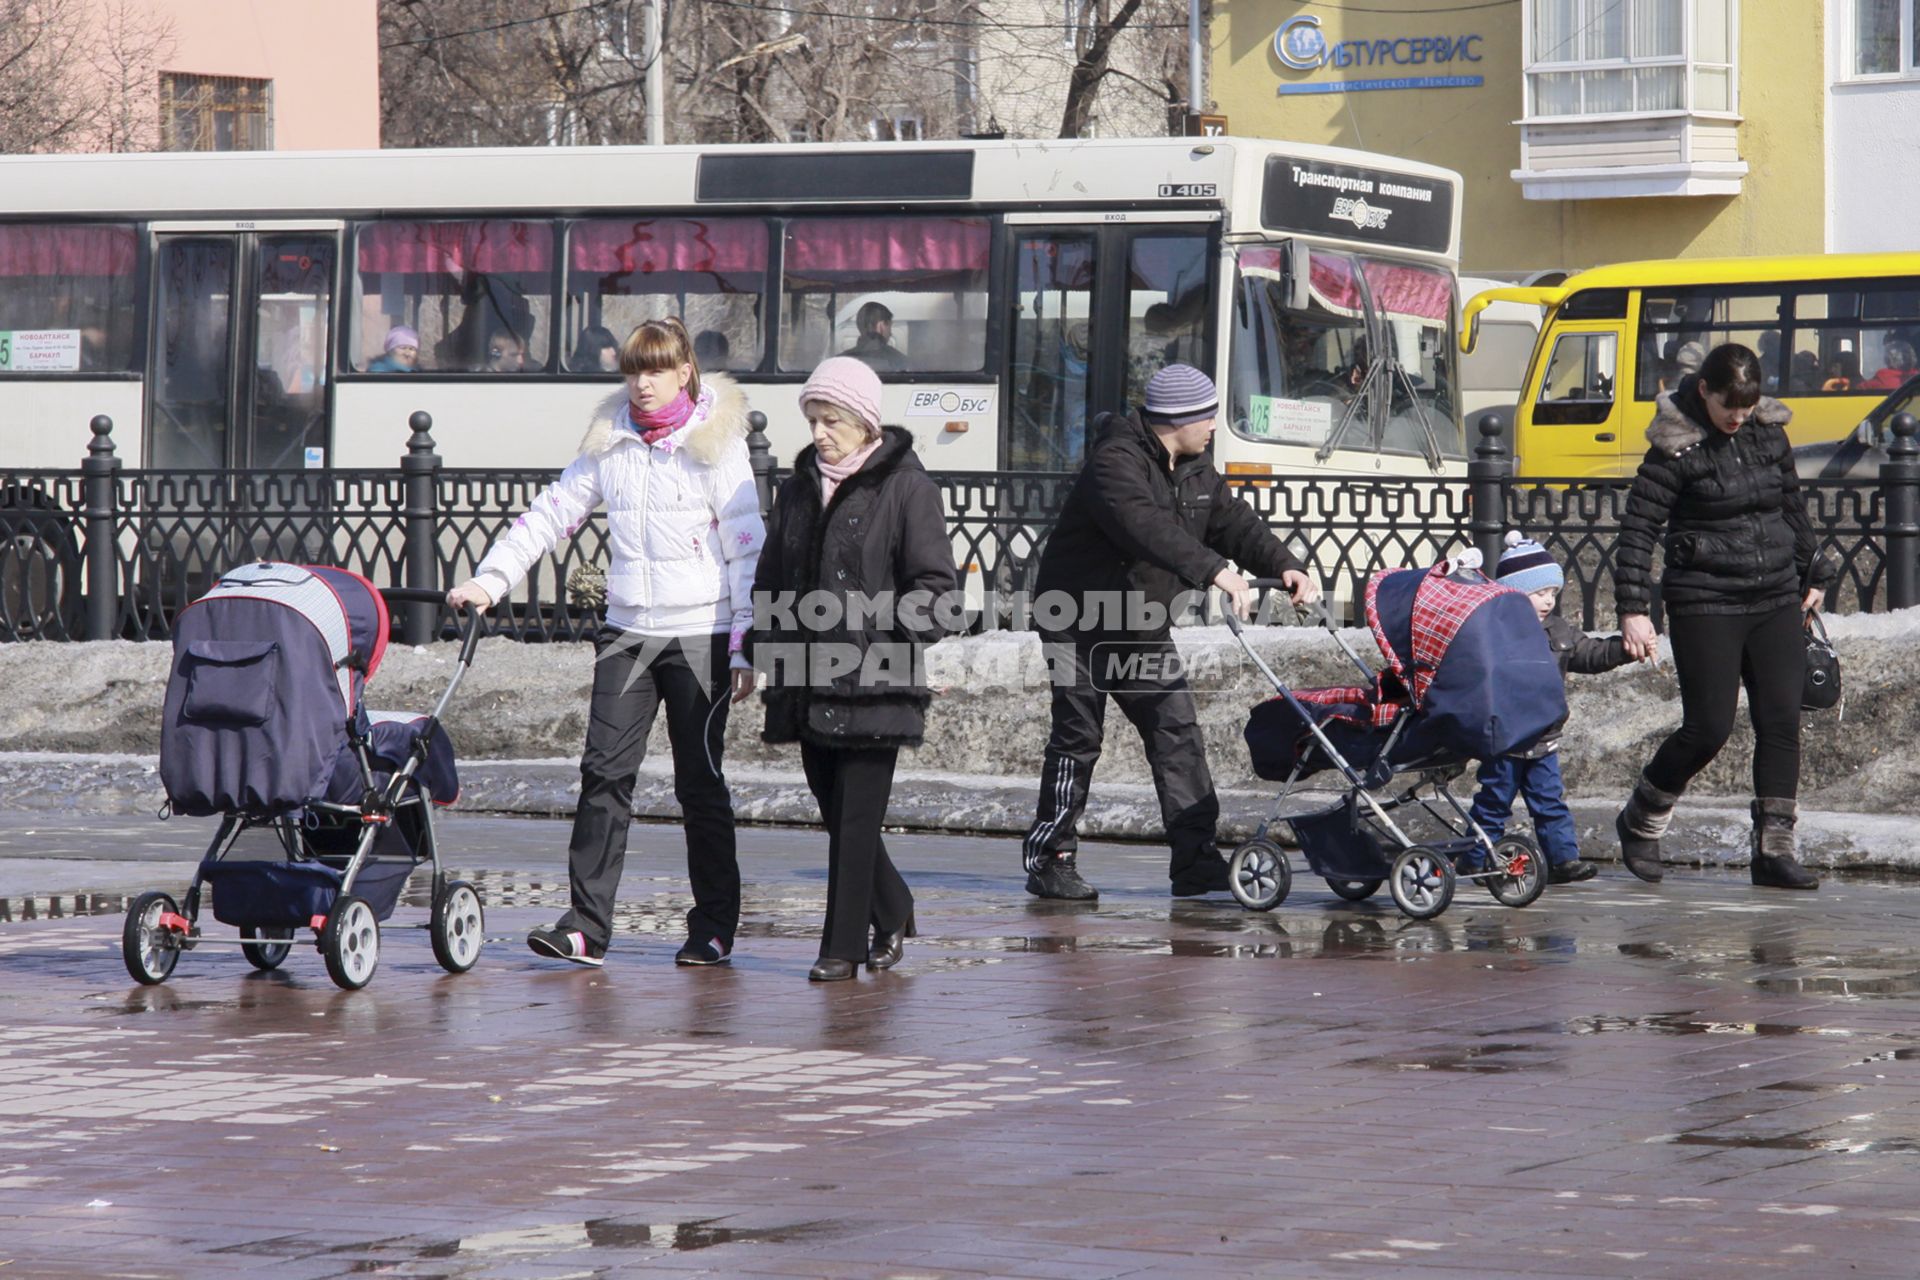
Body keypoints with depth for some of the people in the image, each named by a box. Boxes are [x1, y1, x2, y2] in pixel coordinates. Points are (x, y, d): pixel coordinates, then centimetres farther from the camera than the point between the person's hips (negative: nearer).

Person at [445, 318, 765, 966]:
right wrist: (489, 580, 2)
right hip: (627, 631, 4)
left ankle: (715, 927, 10)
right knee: (604, 772, -5)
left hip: (700, 633, -4)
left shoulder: (716, 443, -3)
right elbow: (552, 512, 13)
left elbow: (746, 546, -4)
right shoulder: (609, 443, 10)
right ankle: (585, 925, -6)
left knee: (700, 781, 1)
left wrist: (746, 643, -8)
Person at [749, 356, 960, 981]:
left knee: (856, 815, -5)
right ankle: (892, 914, 29)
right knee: (836, 808, 11)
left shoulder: (905, 486, -6)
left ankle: (844, 946, 2)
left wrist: (883, 640, -18)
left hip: (874, 684, -6)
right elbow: (772, 576, 21)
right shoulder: (800, 484, 13)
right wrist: (770, 649, 9)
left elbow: (937, 590, -8)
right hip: (810, 682, 6)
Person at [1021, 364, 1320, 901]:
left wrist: (1285, 567, -16)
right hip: (1082, 620, -8)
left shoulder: (1194, 470, 7)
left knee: (1177, 731, -2)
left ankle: (1197, 859, -3)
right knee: (1078, 737, -5)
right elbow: (1148, 527, -37)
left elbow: (1233, 521, 2)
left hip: (1143, 625, 8)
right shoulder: (1115, 462, -22)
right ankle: (1049, 859, 4)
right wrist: (1214, 571, -47)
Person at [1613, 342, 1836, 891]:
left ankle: (1774, 850, 3)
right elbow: (1638, 526, -10)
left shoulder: (1769, 433, 6)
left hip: (1776, 600, 5)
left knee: (1781, 722, -2)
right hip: (1705, 604, -5)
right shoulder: (1676, 449, -10)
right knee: (1708, 727, -7)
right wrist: (1633, 608, -16)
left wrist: (1813, 574, 24)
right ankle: (1640, 821, 17)